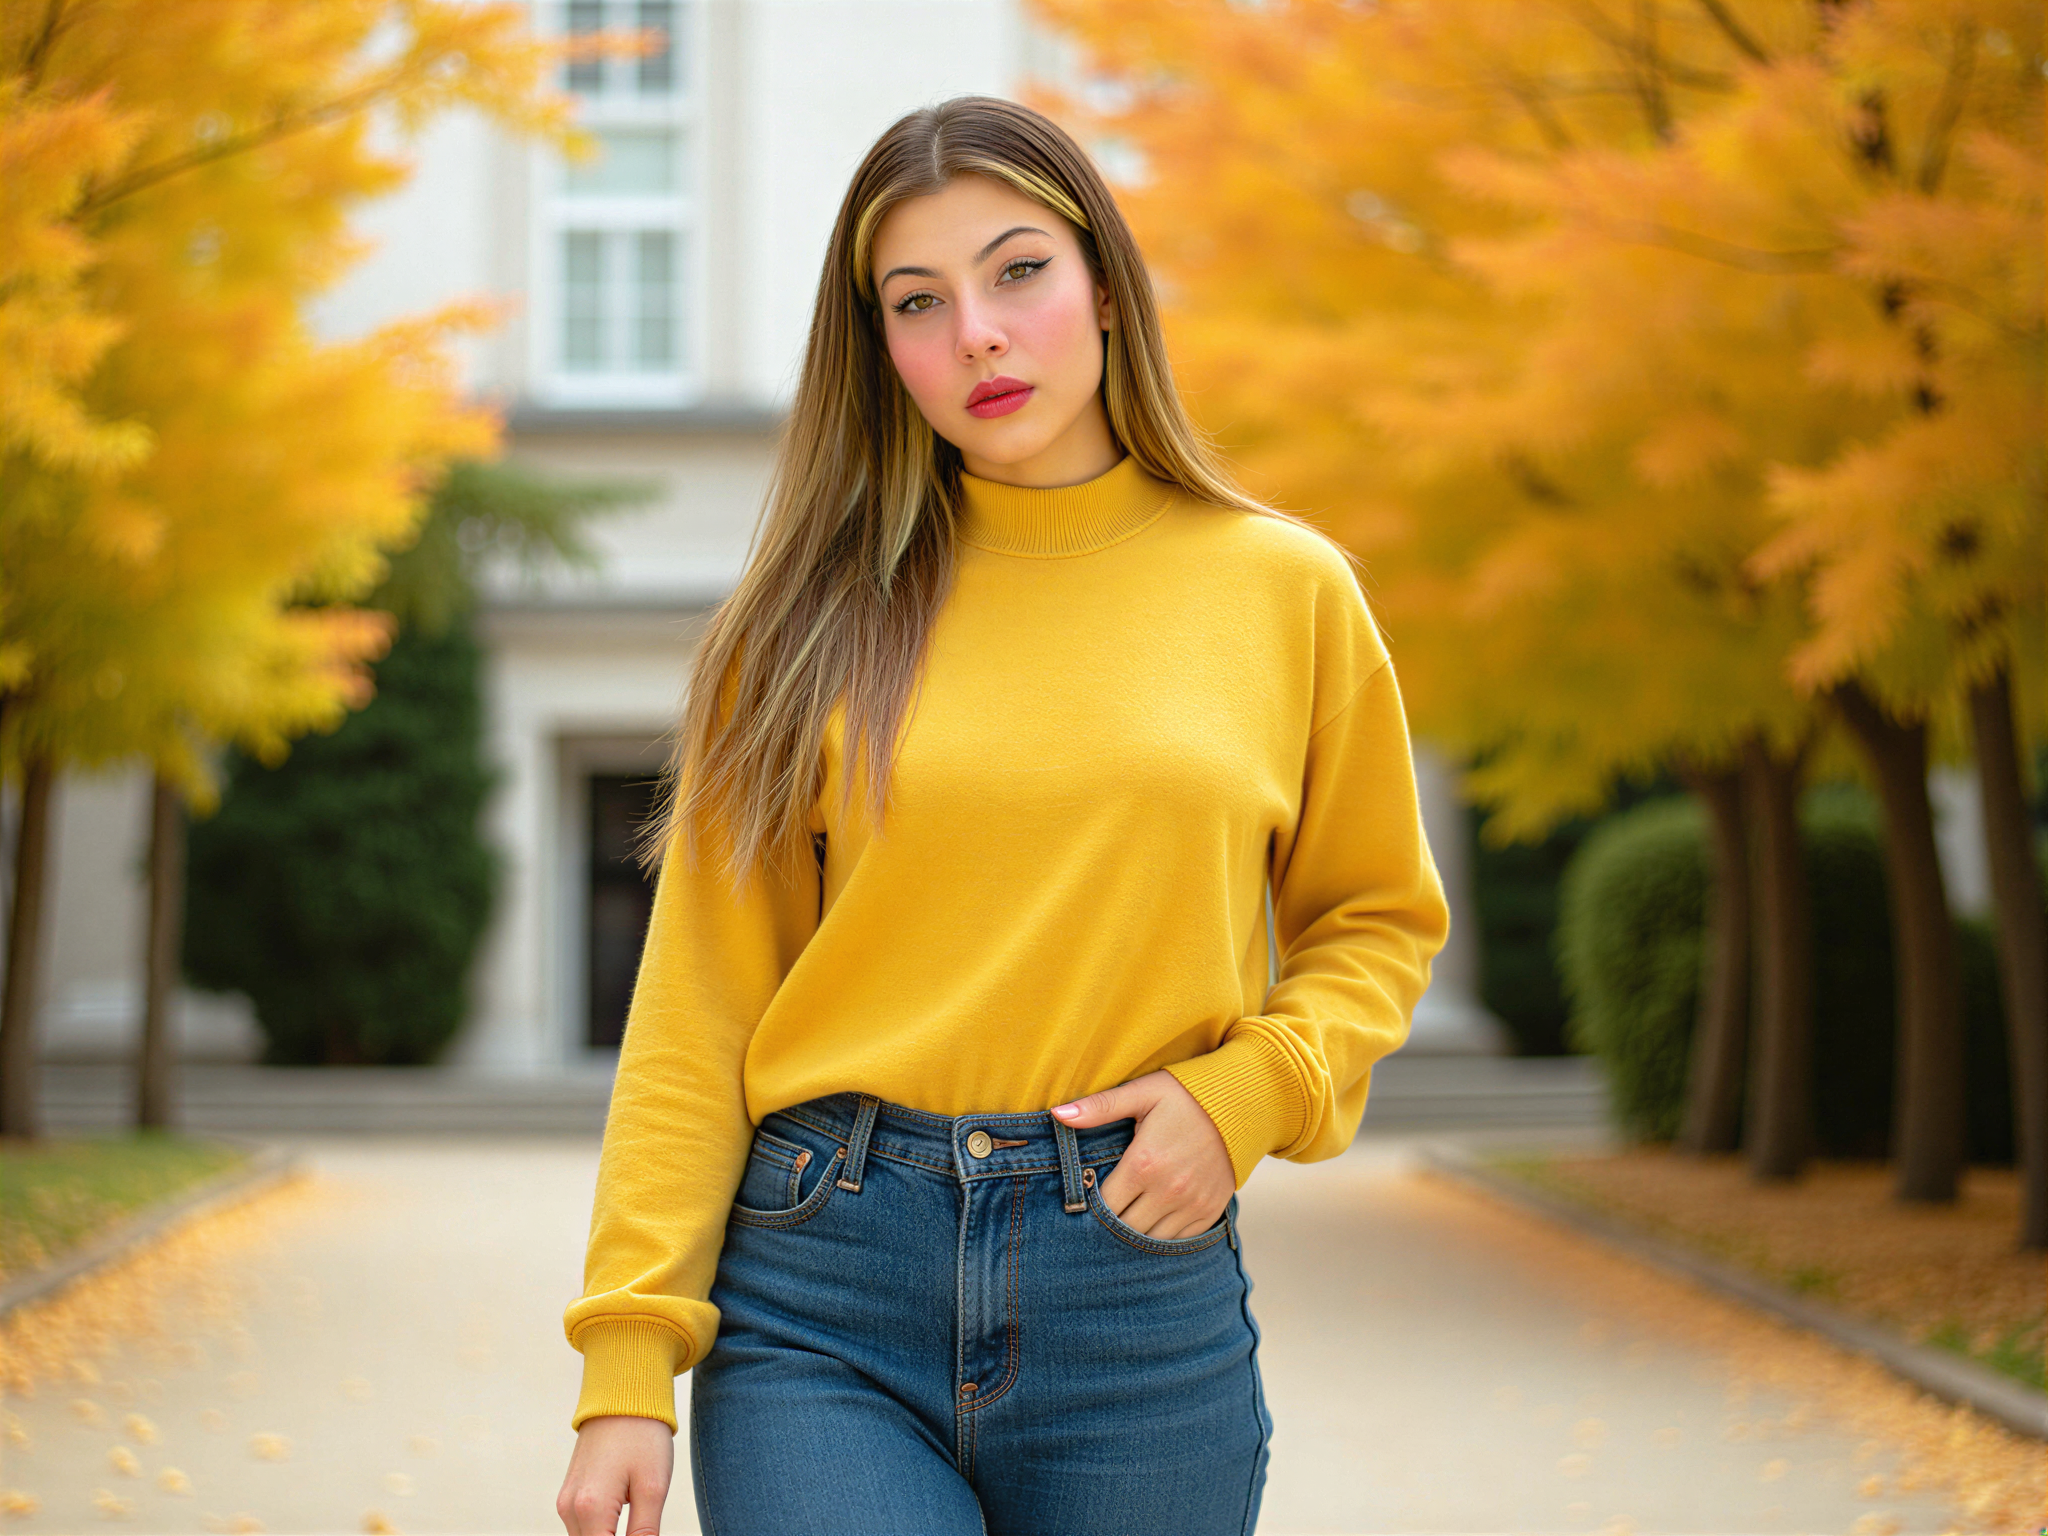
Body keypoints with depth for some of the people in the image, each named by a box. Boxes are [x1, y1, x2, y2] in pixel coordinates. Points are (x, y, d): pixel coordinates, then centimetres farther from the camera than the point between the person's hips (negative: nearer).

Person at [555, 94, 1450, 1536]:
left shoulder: (1285, 590, 5)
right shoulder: (819, 614, 3)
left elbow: (1376, 921, 16)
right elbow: (701, 1003, 1)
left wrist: (1247, 1091, -4)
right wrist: (628, 1361, -6)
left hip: (1141, 1293, 1)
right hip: (822, 1299, -1)